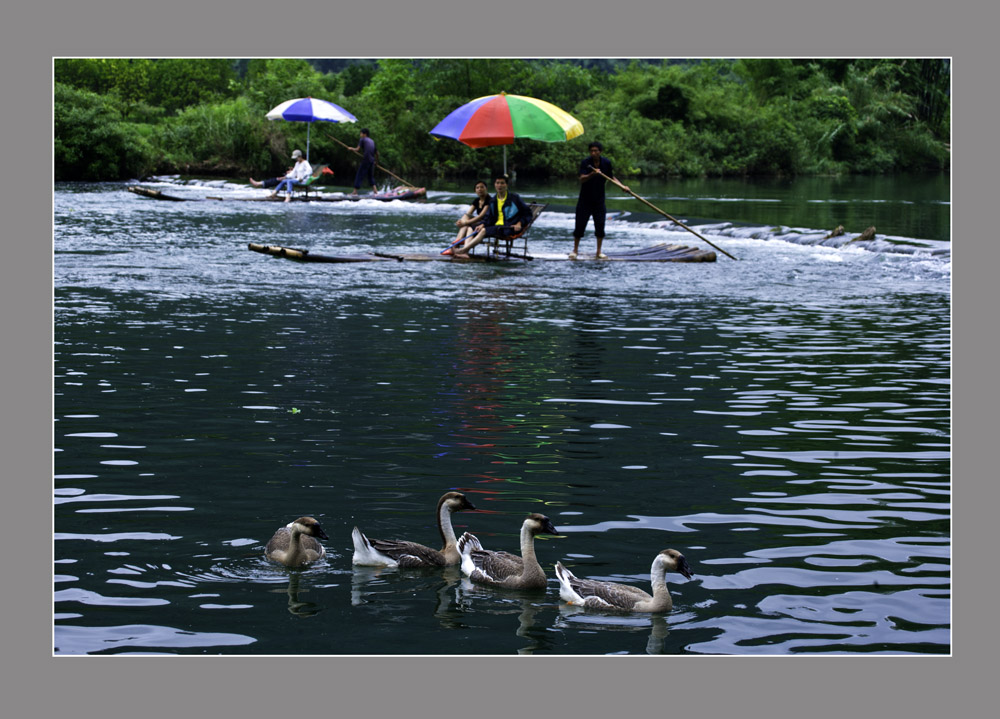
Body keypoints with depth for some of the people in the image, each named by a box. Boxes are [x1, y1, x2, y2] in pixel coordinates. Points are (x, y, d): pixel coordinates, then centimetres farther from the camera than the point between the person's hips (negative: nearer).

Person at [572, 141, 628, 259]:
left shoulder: (606, 163, -3)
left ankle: (599, 252, 12)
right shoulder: (586, 162, -13)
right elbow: (582, 179, -25)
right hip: (585, 198, -2)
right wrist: (592, 174, -43)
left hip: (599, 199, 2)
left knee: (600, 226, 1)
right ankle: (575, 250, 13)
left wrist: (622, 186, -2)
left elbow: (612, 177, 11)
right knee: (580, 224, -1)